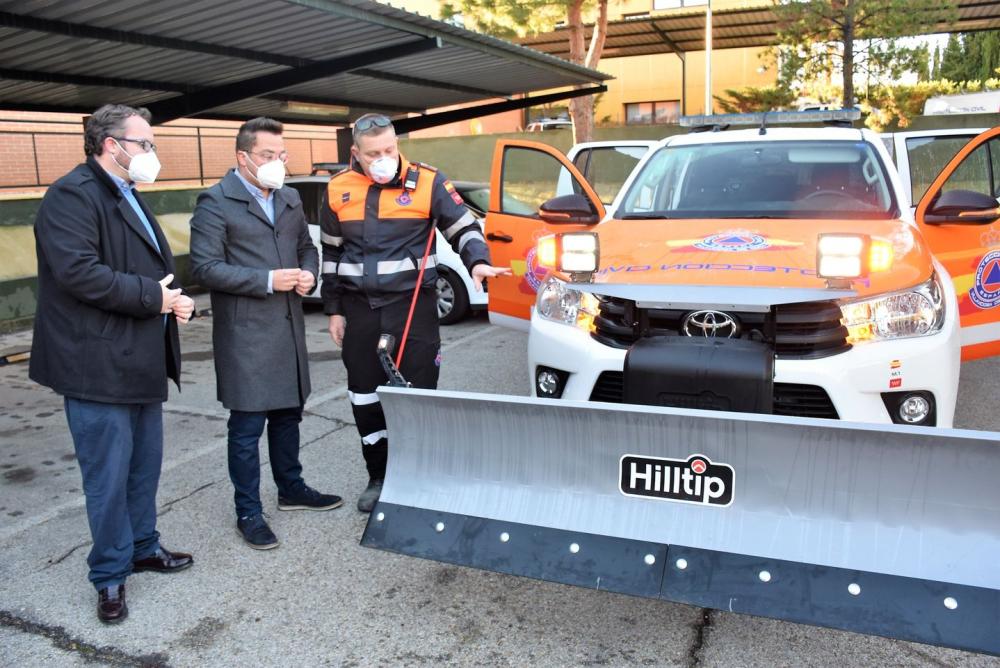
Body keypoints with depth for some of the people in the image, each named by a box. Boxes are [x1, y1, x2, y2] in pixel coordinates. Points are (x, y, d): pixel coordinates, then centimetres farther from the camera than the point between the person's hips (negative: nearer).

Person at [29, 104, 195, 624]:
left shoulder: (128, 197, 17)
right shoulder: (73, 195, -14)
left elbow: (156, 265, 22)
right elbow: (77, 271, -25)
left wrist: (173, 298, 4)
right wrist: (153, 297, -19)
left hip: (140, 360, 9)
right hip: (99, 364, -9)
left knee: (145, 465, 18)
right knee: (109, 476, 2)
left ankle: (143, 546, 35)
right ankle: (110, 576, 18)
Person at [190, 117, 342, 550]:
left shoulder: (290, 199, 13)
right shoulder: (215, 202, -9)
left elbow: (306, 246, 22)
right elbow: (205, 268, -15)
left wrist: (308, 273, -1)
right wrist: (268, 281, -20)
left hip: (289, 327, 7)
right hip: (245, 333, -7)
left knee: (288, 415, 18)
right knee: (247, 427, 0)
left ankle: (291, 489, 35)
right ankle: (248, 513, 14)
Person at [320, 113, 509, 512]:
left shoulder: (426, 182, -4)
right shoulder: (338, 190, 6)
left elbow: (464, 228, -2)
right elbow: (331, 253, 14)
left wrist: (478, 262, -23)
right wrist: (333, 310, 12)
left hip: (413, 304, -3)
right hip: (359, 308, 4)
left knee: (419, 393, 1)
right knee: (364, 394, 11)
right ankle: (378, 477, 27)